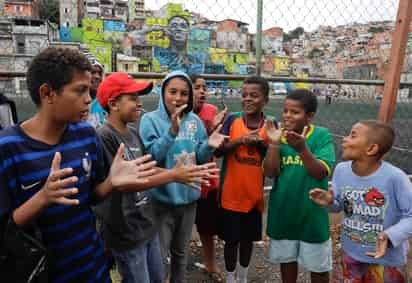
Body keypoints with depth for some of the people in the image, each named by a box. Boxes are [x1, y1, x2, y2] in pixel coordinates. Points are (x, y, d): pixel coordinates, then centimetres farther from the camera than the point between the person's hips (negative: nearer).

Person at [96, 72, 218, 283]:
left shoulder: (133, 131, 4)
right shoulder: (104, 137, -20)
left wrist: (178, 173, -5)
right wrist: (172, 175, -24)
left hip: (147, 224, 7)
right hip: (126, 233, -7)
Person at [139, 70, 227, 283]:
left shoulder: (194, 121, -1)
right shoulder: (150, 119, -12)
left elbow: (199, 158, 4)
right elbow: (150, 157, -22)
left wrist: (209, 146, -16)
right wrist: (172, 131, -33)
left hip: (188, 196, 4)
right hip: (161, 199, -4)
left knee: (180, 252, 24)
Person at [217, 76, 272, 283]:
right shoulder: (232, 120, -6)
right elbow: (218, 150, -10)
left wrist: (261, 143, -19)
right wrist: (240, 140, -24)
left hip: (255, 193, 2)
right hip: (231, 193, -2)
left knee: (248, 238, 19)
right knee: (231, 240, 11)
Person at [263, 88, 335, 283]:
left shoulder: (321, 136, -11)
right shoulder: (279, 135, -5)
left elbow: (321, 173, -20)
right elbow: (270, 172, -12)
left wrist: (302, 149, -35)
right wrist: (274, 144, -25)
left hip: (312, 212, -2)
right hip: (283, 210, 2)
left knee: (318, 265, 17)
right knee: (286, 258, 21)